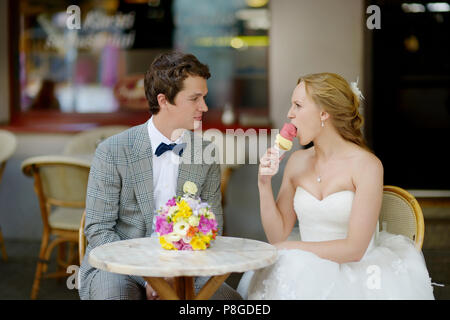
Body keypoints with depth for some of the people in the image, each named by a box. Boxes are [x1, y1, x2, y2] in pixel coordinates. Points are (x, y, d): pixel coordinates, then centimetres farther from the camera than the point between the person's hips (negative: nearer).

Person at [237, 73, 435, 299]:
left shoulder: (366, 165, -11)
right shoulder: (298, 161, 5)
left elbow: (354, 249, -15)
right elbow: (277, 235, 7)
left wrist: (288, 248, -11)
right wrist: (264, 184, -5)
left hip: (353, 277, -5)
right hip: (309, 273, 5)